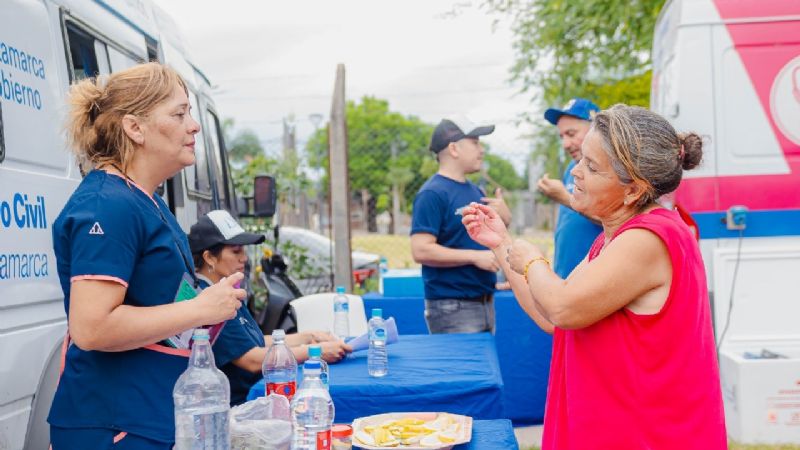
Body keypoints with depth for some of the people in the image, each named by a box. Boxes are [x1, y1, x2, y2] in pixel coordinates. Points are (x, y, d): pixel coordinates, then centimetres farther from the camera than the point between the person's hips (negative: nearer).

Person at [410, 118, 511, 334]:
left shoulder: (475, 191, 14)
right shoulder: (433, 194, -12)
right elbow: (421, 251, -20)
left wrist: (504, 218, 2)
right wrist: (474, 256, -21)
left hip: (485, 303, 9)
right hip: (452, 307, -9)